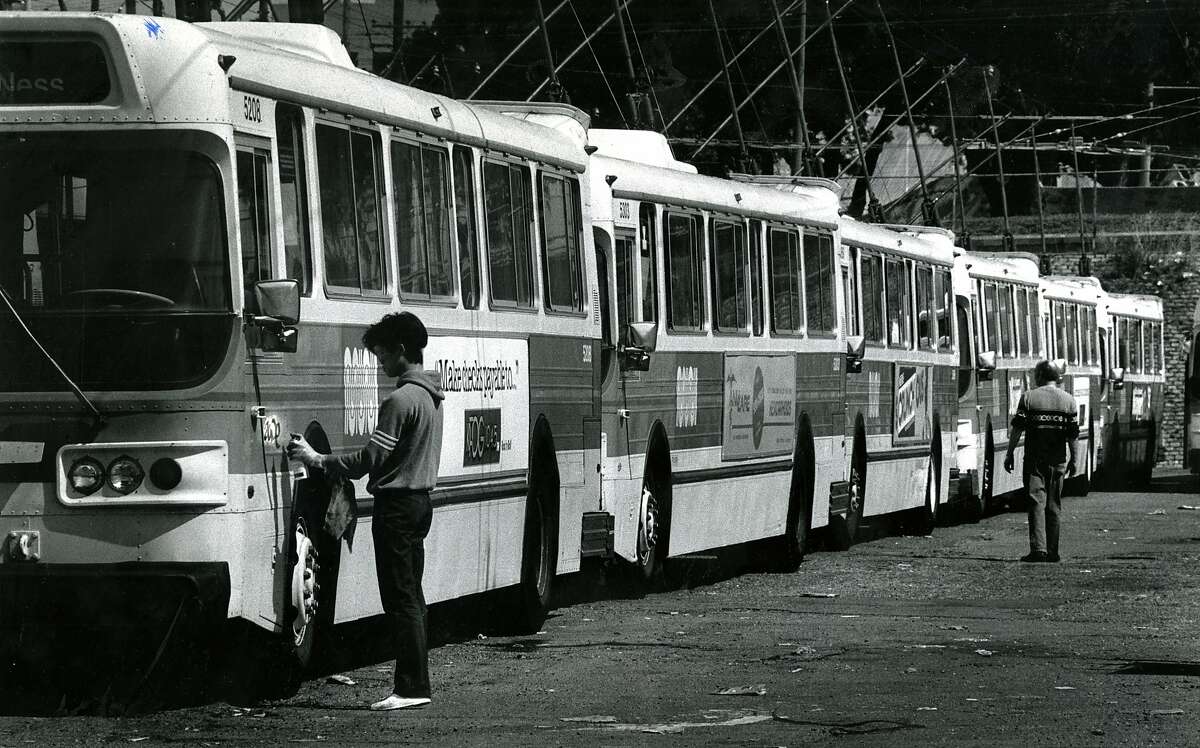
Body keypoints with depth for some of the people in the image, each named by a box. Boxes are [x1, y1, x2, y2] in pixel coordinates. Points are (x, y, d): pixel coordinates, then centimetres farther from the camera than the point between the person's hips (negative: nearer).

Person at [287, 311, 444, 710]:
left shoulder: (401, 400, -18)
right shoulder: (431, 396, 12)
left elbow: (369, 460, -19)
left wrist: (316, 458, -11)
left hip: (397, 504, -10)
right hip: (421, 501, 10)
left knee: (400, 598, -7)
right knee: (412, 595, 12)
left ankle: (412, 686, -9)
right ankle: (414, 680, 14)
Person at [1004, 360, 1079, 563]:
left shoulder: (1028, 398, -1)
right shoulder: (1069, 401, 5)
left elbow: (1017, 429, -3)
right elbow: (1073, 434, 2)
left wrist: (1009, 454, 3)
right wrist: (1074, 459, 8)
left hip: (1034, 459, -2)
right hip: (1058, 461, 2)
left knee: (1036, 503, -4)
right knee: (1053, 506, 10)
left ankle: (1038, 548, -17)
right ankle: (1052, 552, 12)